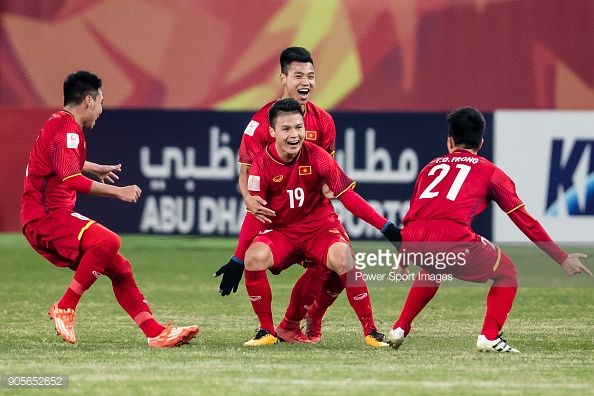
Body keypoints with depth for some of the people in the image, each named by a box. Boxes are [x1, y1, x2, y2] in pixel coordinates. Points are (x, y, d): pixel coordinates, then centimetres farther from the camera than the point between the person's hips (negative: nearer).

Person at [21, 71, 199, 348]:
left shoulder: (60, 123, 20)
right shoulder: (67, 130, -14)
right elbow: (70, 179, -27)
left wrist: (95, 169, 59)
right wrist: (117, 192, -23)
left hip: (54, 216, 11)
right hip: (46, 217, -11)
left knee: (119, 267, 6)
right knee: (108, 241, -32)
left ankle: (155, 333, 4)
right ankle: (64, 309, -23)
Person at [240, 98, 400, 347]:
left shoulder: (317, 157, -10)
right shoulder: (262, 165, -11)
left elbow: (348, 196, -10)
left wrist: (386, 227, -17)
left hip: (320, 226, -1)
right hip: (280, 231, 1)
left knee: (343, 259, -31)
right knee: (254, 258, -29)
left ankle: (370, 331, -19)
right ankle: (267, 332, -12)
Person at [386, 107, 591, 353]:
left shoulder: (431, 167, 30)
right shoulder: (489, 171, 19)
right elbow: (524, 220, 16)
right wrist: (562, 259, 21)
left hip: (411, 239, 5)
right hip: (452, 236, -5)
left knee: (432, 271, 39)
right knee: (506, 273, 17)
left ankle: (399, 329, 31)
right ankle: (489, 336, 0)